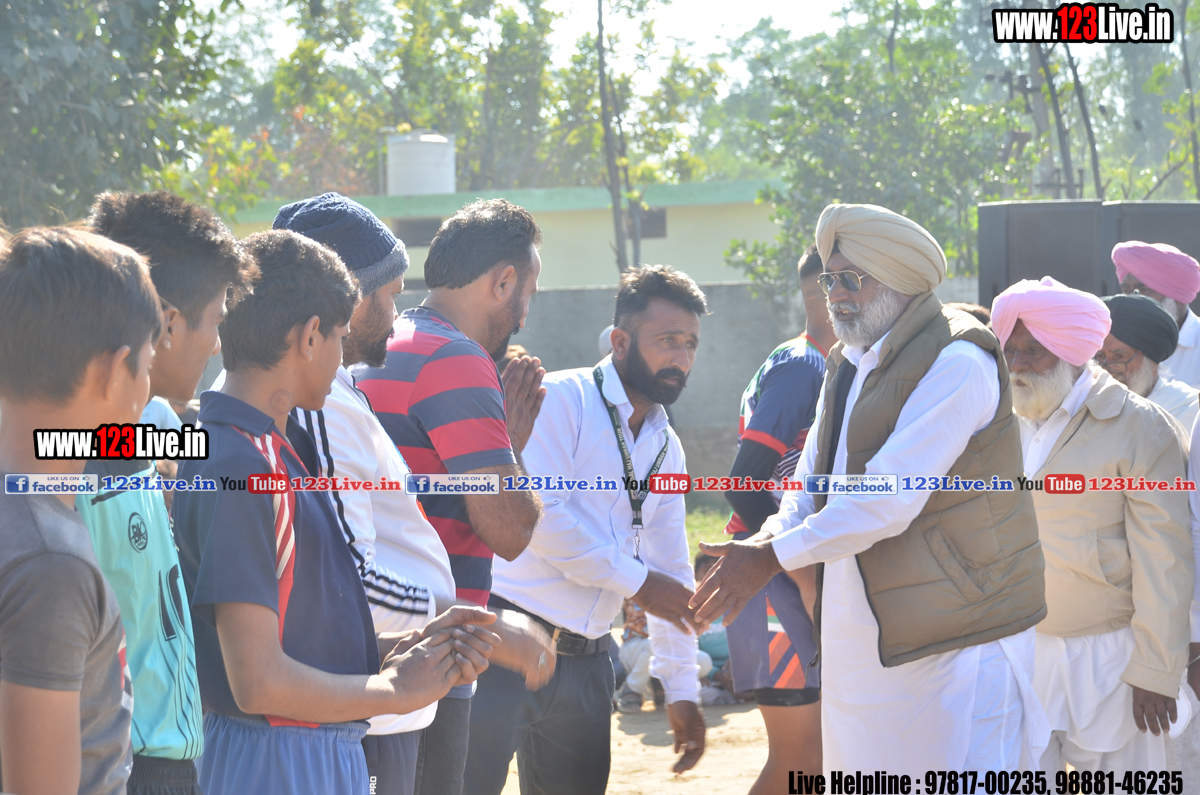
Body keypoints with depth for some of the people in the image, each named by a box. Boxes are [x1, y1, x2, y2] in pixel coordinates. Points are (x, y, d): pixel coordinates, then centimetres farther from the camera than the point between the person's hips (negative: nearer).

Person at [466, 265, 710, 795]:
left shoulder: (667, 447, 16)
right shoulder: (562, 400, -8)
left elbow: (672, 572, 20)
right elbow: (537, 514, -19)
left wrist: (681, 690, 17)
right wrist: (636, 582, -12)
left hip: (585, 664, 8)